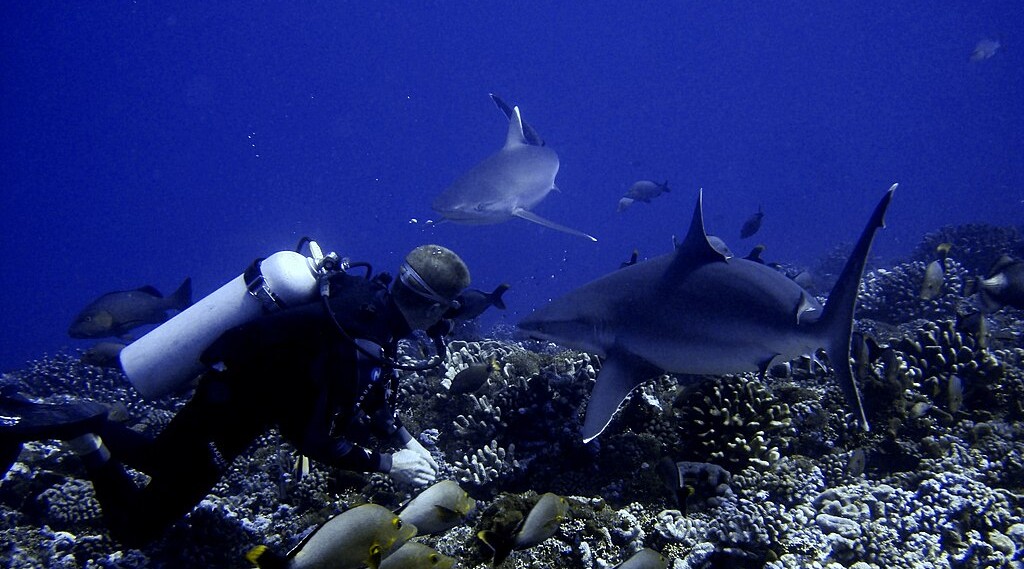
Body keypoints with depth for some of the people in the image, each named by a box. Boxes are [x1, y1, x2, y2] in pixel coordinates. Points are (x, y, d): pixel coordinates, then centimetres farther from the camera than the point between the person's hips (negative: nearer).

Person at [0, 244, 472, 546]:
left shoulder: (371, 300, -8)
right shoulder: (349, 344, -35)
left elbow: (371, 390, 7)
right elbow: (309, 440, -29)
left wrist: (404, 438, 0)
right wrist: (386, 464, -21)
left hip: (241, 386, 9)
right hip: (220, 414, -9)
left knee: (158, 462, 35)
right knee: (136, 526, 5)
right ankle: (82, 435, 4)